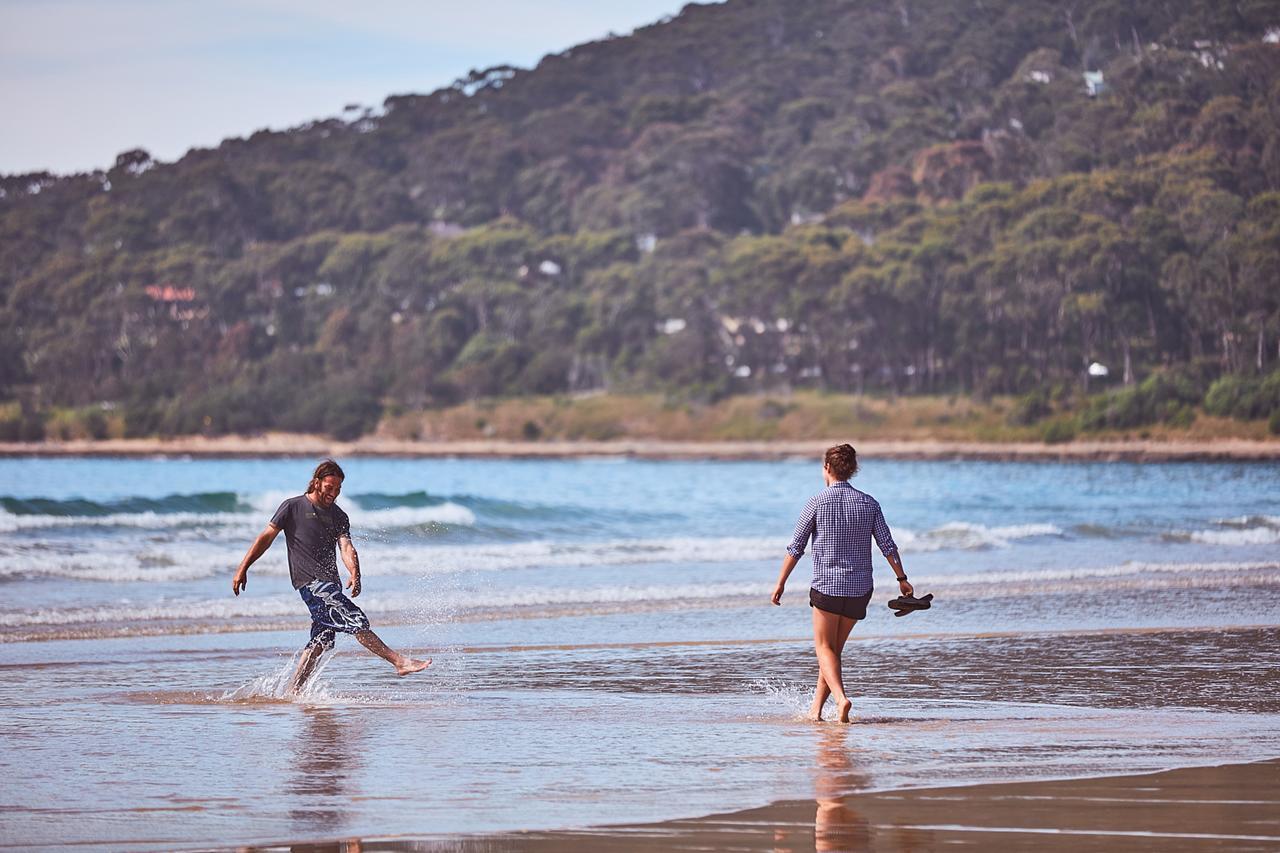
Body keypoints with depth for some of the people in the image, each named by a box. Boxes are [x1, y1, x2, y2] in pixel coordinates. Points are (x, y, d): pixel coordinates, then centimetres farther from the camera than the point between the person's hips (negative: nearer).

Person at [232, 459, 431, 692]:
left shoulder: (338, 516, 14)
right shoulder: (293, 507, 0)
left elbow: (346, 547, -1)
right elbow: (266, 537, 3)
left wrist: (354, 574, -22)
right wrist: (242, 569, 0)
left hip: (330, 583, 7)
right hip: (310, 582, -7)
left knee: (321, 641, 6)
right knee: (356, 620, -15)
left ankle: (292, 692, 11)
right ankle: (399, 661, -18)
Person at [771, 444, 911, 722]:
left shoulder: (817, 502, -7)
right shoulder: (868, 503, 2)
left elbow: (796, 548, -4)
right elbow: (888, 545, 2)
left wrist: (781, 583, 3)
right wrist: (902, 579, 11)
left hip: (827, 586, -4)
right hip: (860, 588, 4)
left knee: (825, 648, 4)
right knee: (834, 648, 16)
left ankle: (840, 698, -20)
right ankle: (816, 708, 16)